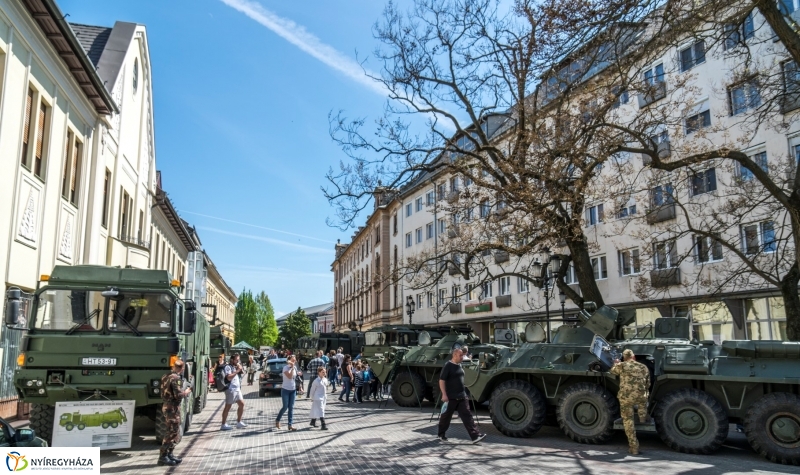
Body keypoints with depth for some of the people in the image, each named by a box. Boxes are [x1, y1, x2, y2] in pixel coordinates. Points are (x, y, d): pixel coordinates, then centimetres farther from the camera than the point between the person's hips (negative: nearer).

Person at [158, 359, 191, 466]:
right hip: (173, 407, -10)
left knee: (175, 432, 17)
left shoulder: (166, 376, 11)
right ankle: (163, 457, -2)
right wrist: (186, 392, -6)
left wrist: (183, 391, 17)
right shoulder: (176, 378, -18)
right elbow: (178, 395, -23)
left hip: (167, 405, 10)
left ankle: (169, 454, 21)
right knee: (172, 432, -5)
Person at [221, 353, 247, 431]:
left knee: (242, 404, 9)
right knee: (228, 407, -3)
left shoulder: (237, 366, 15)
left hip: (238, 389, 8)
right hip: (231, 389, -8)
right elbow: (229, 377, -22)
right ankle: (224, 424, 2)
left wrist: (241, 368, -5)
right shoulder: (228, 367, -10)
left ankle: (239, 422, 19)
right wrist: (237, 371, -20)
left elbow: (243, 372, 11)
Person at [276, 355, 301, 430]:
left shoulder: (295, 367, 5)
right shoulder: (286, 367, -13)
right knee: (285, 407, -3)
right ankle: (277, 420, 22)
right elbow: (290, 376, -25)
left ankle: (290, 425, 6)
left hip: (293, 390, 5)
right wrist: (292, 367, -26)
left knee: (291, 407, 4)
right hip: (285, 390, -5)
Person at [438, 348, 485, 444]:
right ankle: (441, 435, 25)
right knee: (446, 416, 8)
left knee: (467, 415, 0)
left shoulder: (459, 366, 11)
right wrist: (444, 394, -21)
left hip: (462, 396, 7)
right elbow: (441, 380, -15)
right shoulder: (448, 366, -12)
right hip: (450, 397, -7)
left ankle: (475, 436, -5)